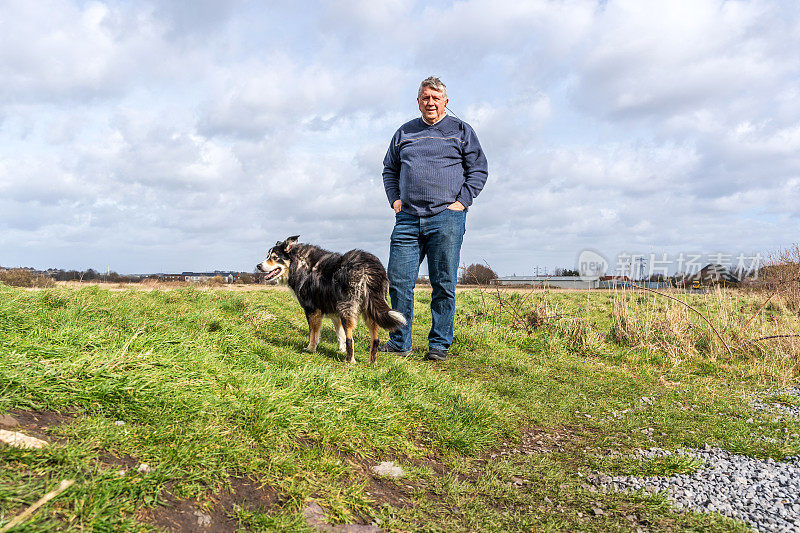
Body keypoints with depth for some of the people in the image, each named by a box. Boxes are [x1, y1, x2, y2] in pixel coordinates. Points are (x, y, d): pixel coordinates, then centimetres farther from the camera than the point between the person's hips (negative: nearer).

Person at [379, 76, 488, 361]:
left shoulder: (461, 130, 11)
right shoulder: (404, 133, 19)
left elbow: (479, 169, 8)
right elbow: (389, 169, 26)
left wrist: (462, 202, -4)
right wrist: (395, 200, 10)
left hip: (446, 218, -3)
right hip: (408, 219, 3)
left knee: (444, 284, -2)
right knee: (399, 281, -1)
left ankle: (440, 345, 8)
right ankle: (399, 343, 10)